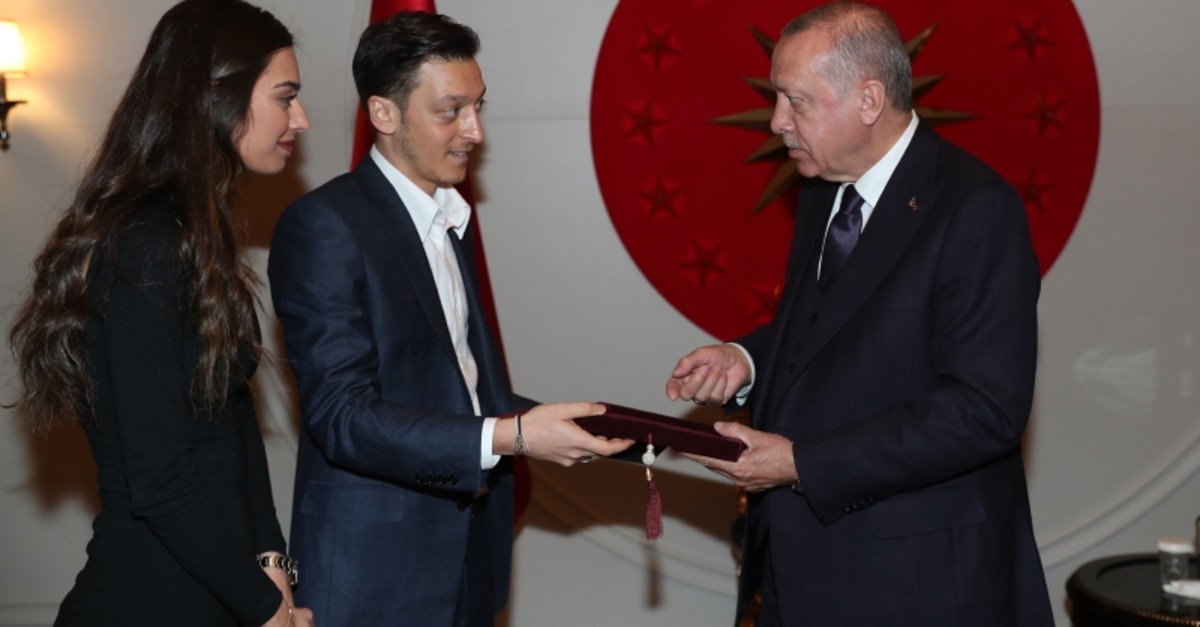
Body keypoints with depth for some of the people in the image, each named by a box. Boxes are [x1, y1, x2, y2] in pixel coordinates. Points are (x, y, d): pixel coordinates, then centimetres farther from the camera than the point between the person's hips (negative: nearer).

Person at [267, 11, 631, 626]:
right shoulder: (323, 225, -14)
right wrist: (508, 437, -27)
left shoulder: (450, 218, 12)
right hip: (375, 572, -7)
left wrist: (548, 424, 0)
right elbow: (341, 417, -21)